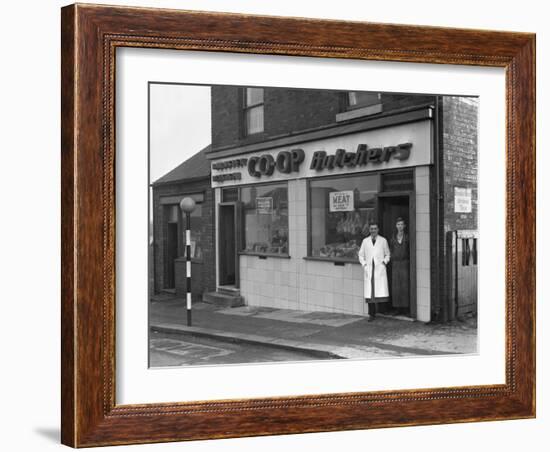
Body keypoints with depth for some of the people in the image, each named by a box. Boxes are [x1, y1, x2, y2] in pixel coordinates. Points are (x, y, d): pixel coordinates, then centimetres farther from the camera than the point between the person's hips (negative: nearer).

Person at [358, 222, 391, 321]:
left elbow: (387, 254, 15)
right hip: (369, 269, 1)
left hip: (380, 268, -1)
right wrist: (364, 264, 3)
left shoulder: (383, 241, 9)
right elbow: (361, 255, 18)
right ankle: (372, 314, 5)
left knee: (381, 290, -16)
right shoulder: (365, 241, 12)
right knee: (369, 292, -1)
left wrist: (384, 261, -2)